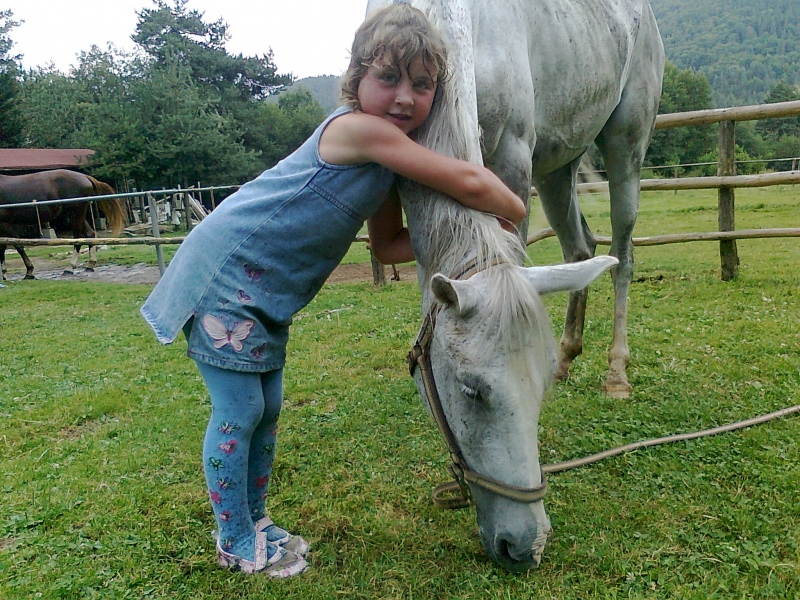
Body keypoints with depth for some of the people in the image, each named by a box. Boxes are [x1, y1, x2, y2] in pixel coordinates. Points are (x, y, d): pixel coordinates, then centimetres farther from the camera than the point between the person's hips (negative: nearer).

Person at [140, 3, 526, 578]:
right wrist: (514, 211, -10)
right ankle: (235, 542, 17)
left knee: (268, 406, 14)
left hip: (266, 290, 9)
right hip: (223, 275, -9)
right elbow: (467, 181, -28)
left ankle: (254, 520, 31)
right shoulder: (358, 128, -24)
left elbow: (387, 244, 9)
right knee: (240, 410, -2)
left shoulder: (390, 161, 5)